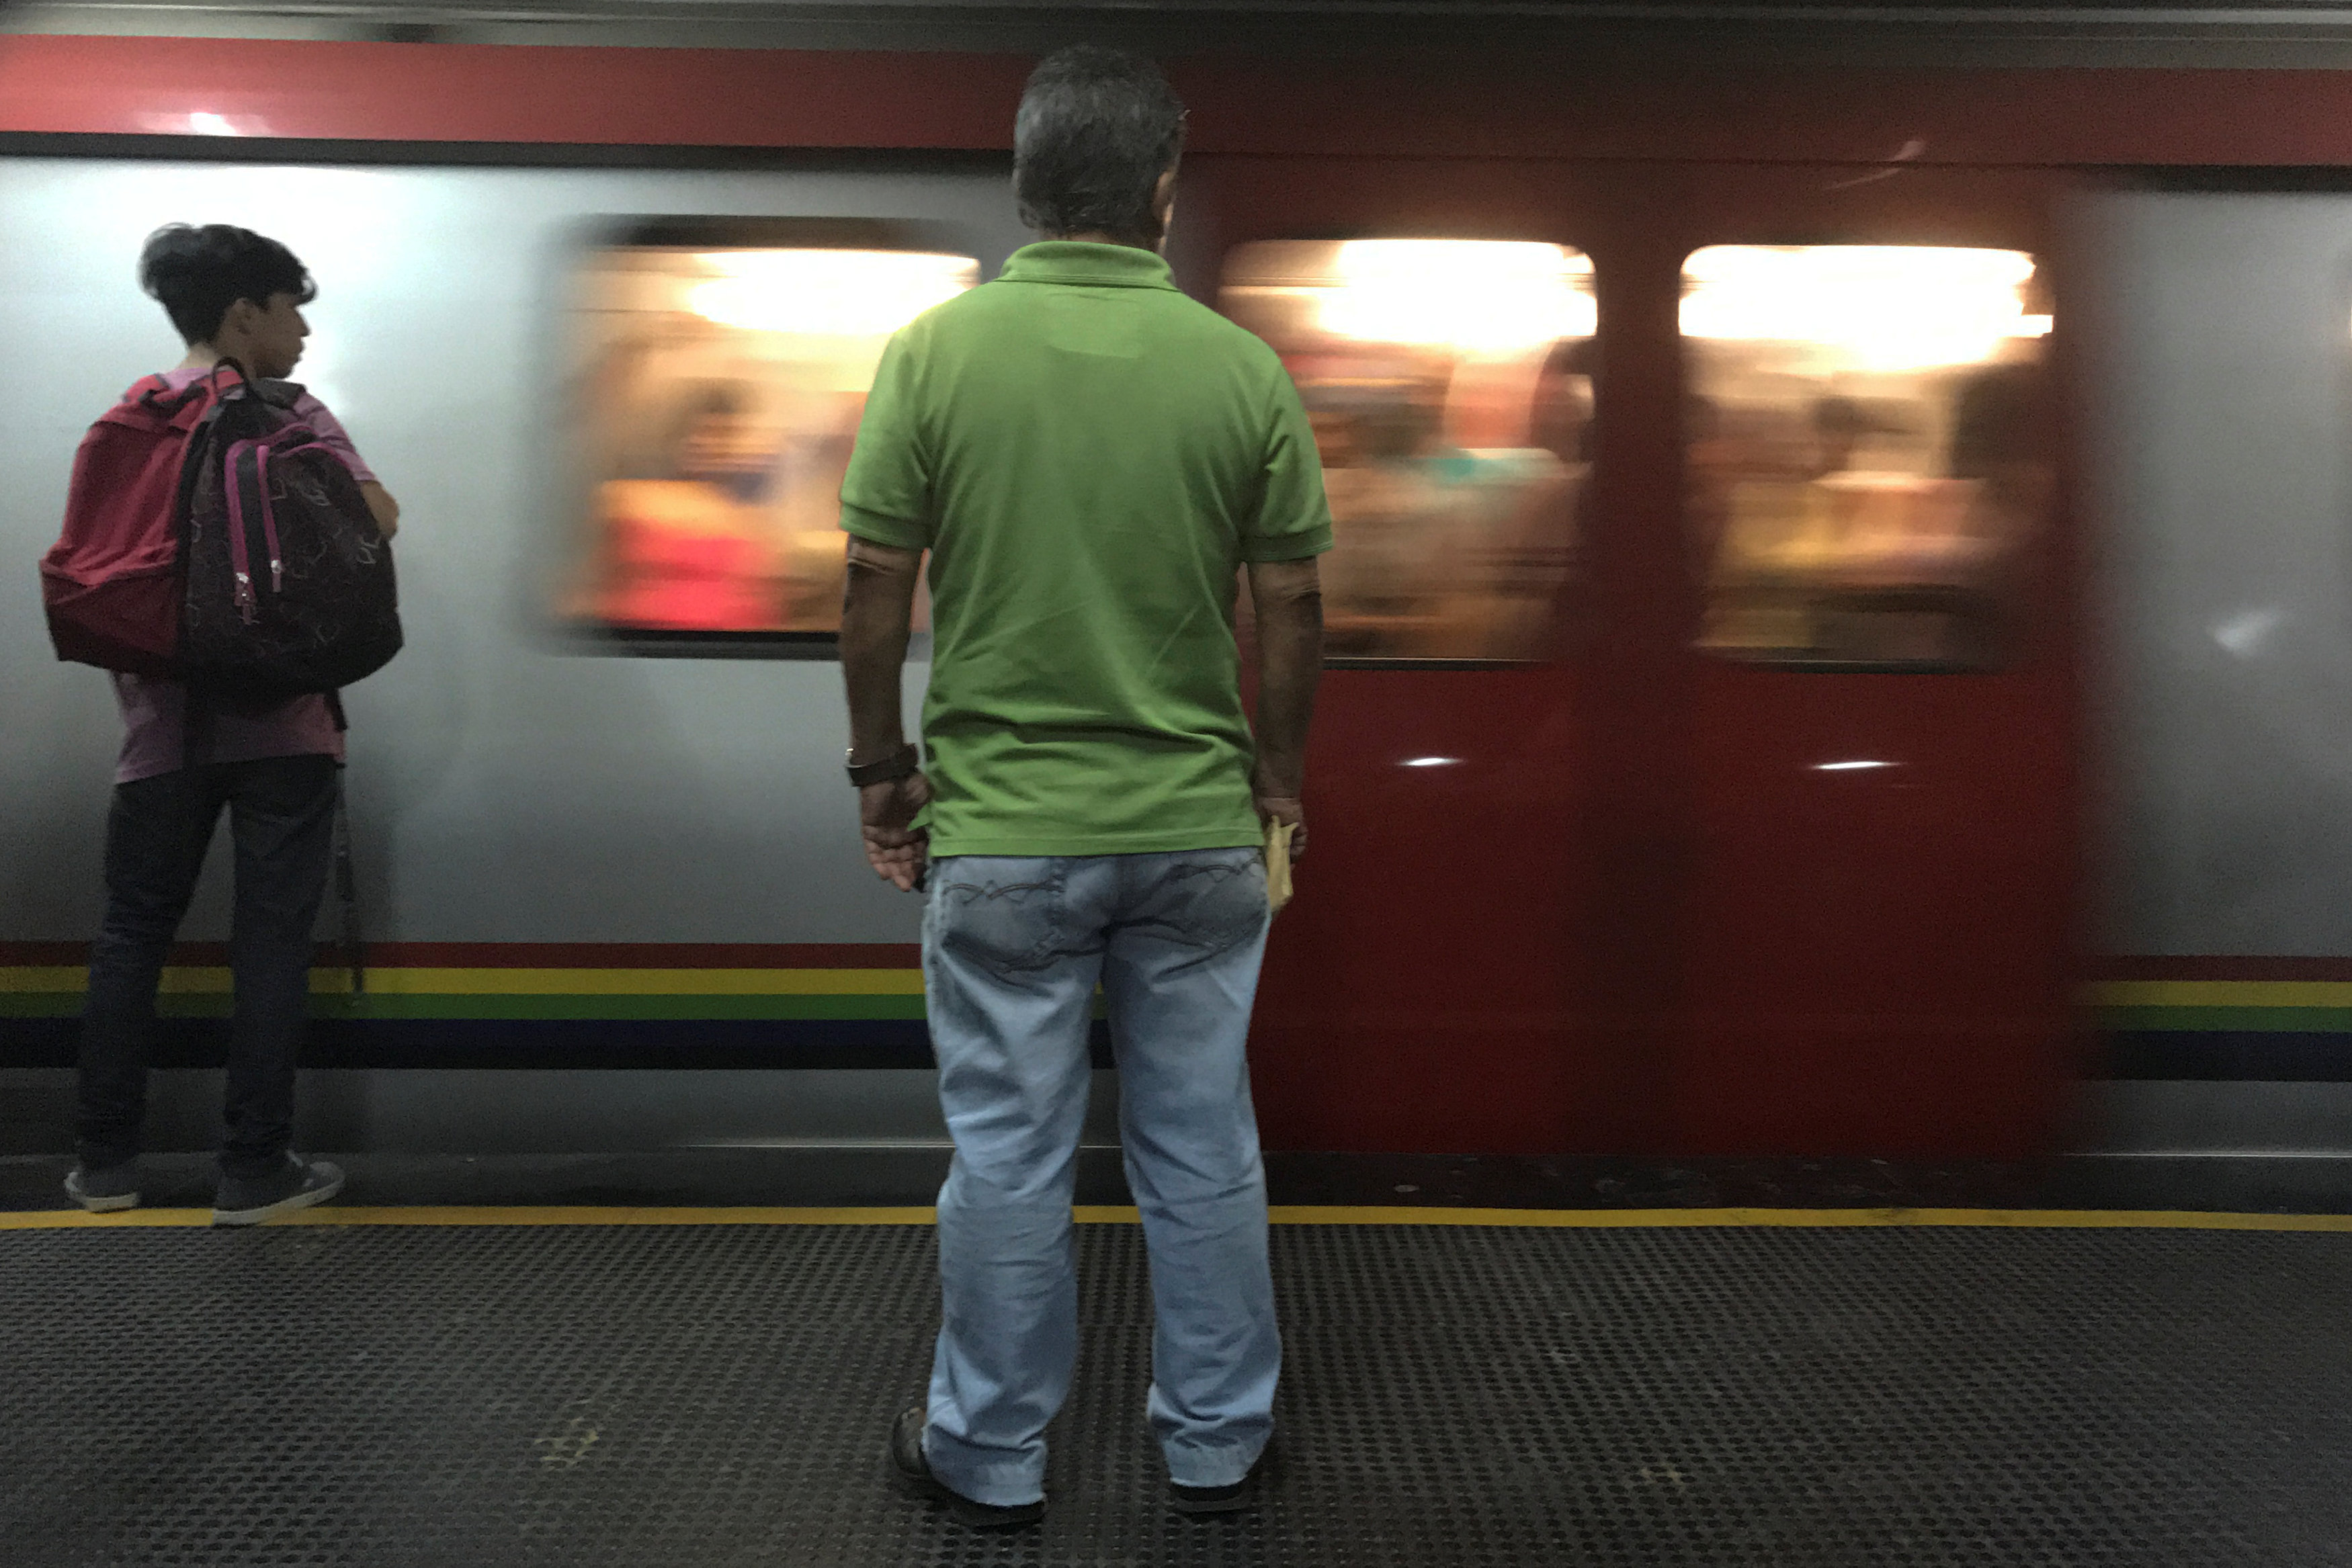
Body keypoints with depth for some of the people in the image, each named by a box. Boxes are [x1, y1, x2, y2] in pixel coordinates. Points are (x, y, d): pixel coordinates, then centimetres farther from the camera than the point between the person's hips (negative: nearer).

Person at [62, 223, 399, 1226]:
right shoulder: (288, 418, -4)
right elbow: (378, 520, -13)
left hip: (165, 721, 5)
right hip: (282, 719, -5)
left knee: (132, 934, 14)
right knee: (270, 941, 0)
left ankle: (104, 1161, 21)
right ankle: (255, 1170, 3)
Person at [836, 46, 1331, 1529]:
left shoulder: (937, 349, -7)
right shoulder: (1244, 367, -4)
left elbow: (876, 591, -5)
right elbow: (1292, 605, -1)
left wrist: (881, 767, 8)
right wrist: (1279, 771, 13)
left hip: (1002, 831, -1)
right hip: (1198, 827, 1)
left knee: (1009, 1154, 11)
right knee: (1203, 1145, 14)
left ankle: (992, 1454, 27)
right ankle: (1217, 1443, 29)